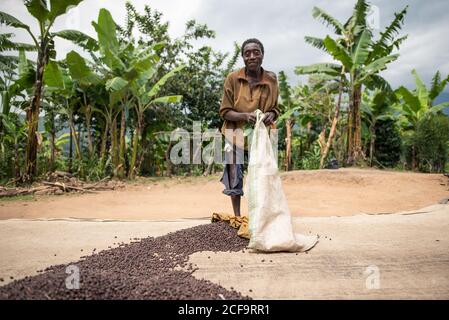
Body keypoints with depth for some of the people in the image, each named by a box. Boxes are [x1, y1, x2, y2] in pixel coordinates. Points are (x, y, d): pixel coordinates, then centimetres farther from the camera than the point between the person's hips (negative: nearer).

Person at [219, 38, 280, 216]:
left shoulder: (271, 80, -2)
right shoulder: (233, 78, -8)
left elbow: (275, 109, 9)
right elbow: (224, 112, -6)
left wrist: (271, 115, -16)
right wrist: (244, 116, -24)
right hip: (236, 136, -1)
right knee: (235, 178, 5)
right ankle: (237, 217, 22)